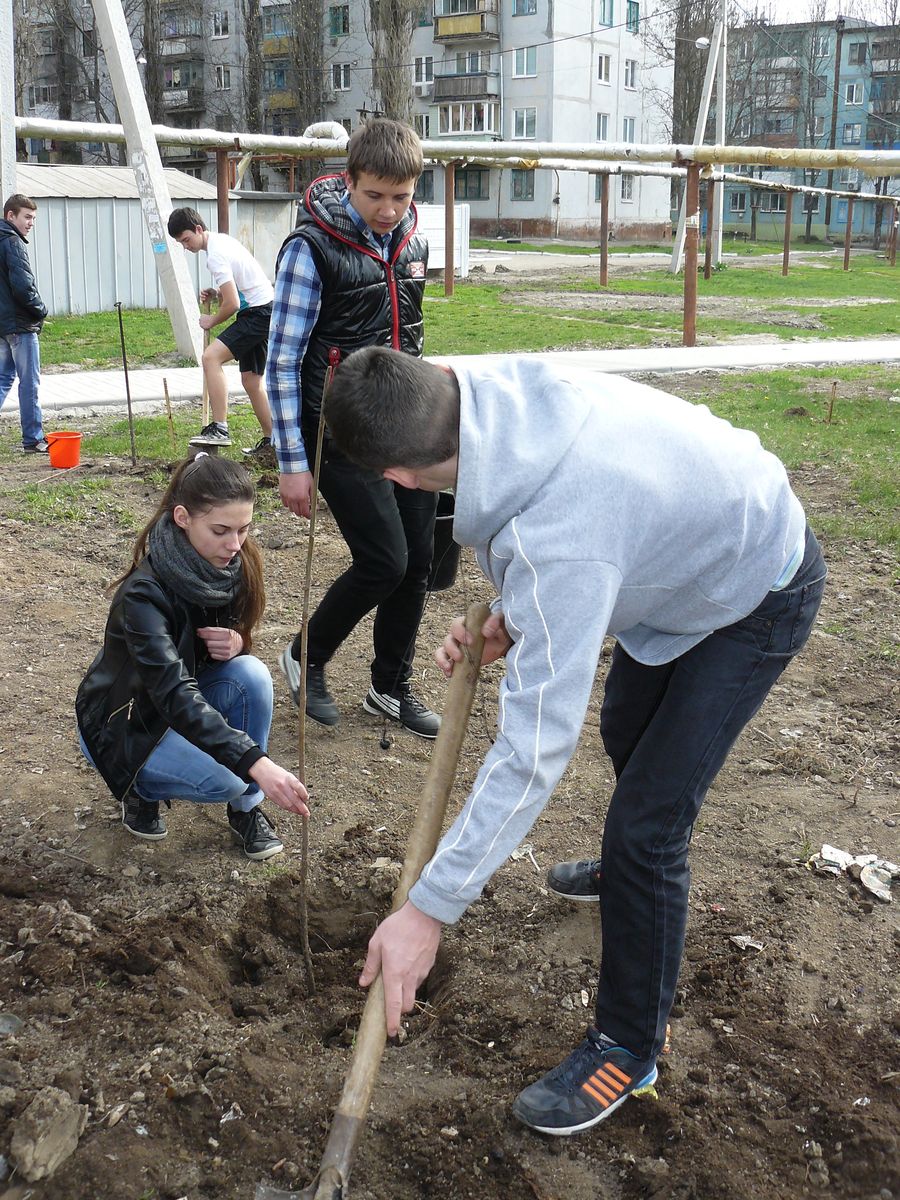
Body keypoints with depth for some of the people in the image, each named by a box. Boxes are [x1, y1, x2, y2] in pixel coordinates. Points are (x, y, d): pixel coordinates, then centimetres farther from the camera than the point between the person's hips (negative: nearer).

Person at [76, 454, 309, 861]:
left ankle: (246, 808, -8)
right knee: (226, 779, -29)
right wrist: (257, 763, -50)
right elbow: (175, 695, -40)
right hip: (123, 721, -5)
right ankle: (140, 784, 4)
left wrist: (236, 642, -25)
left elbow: (237, 635, 2)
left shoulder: (234, 565, -14)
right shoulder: (144, 594, -33)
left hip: (187, 698, 6)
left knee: (252, 674, -26)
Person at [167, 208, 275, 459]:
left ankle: (219, 428, -26)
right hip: (265, 311, 11)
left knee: (211, 356, -22)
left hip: (258, 314, -11)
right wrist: (216, 293, 10)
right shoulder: (222, 240, 14)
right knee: (251, 379, 14)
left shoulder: (216, 254, -18)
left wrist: (212, 321, -3)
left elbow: (232, 304, -21)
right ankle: (270, 444, 22)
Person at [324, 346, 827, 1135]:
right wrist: (511, 620, -11)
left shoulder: (558, 541, -44)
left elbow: (536, 748, -40)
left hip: (756, 600, -9)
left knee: (646, 826, -9)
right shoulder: (502, 388, -22)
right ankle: (632, 869, 59)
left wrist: (430, 908, -35)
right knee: (625, 731, 29)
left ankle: (630, 1048, 13)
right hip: (713, 528, 9)